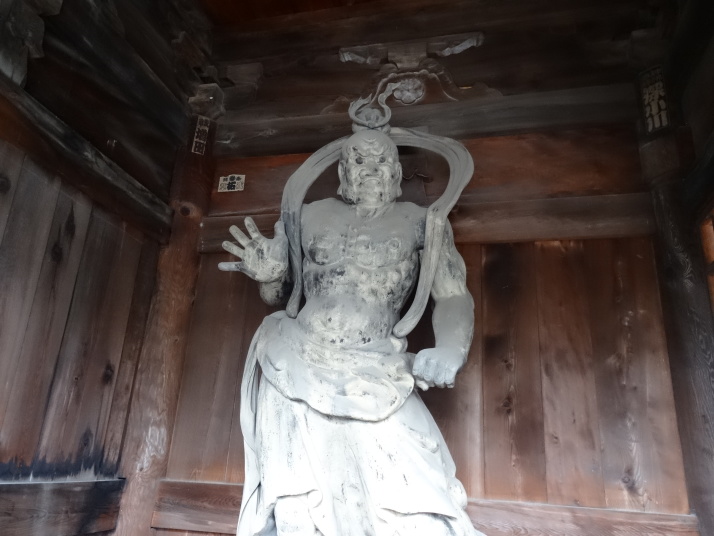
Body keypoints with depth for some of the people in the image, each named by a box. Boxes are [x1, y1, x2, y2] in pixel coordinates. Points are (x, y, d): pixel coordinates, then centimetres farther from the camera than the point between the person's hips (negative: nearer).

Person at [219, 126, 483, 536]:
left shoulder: (421, 222, 8)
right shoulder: (310, 216, 11)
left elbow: (454, 298, 2)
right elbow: (276, 295, 17)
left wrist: (450, 352, -17)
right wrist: (268, 275, -6)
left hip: (376, 380, -1)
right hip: (296, 368, 1)